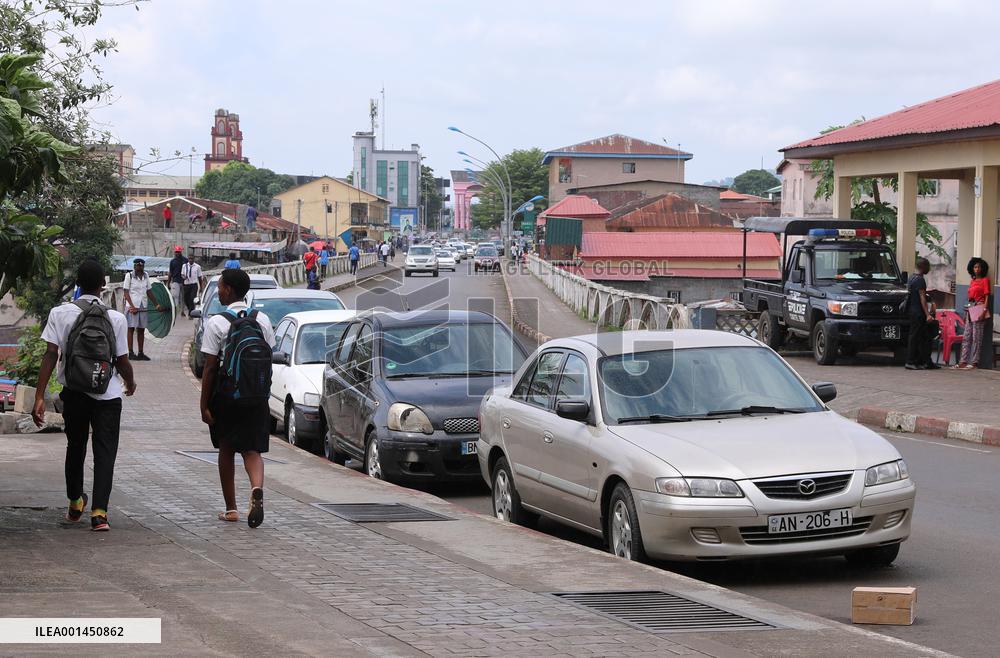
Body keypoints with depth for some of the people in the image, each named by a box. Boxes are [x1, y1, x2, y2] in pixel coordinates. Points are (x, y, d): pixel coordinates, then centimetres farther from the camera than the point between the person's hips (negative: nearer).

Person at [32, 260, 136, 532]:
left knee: (75, 447, 20)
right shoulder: (115, 318, -8)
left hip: (73, 392, 2)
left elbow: (50, 354, -12)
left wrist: (39, 396, -12)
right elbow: (122, 360, -5)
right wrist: (130, 383, 17)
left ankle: (75, 504, 34)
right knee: (105, 452, 1)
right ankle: (99, 512, -11)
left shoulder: (60, 313, -6)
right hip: (107, 394, -2)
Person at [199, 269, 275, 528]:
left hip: (225, 394, -3)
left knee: (226, 449, 13)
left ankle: (231, 509, 18)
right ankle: (257, 488, -26)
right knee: (252, 449, 4)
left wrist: (204, 404, -7)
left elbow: (210, 367, -10)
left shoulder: (217, 323, -10)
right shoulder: (262, 320, 3)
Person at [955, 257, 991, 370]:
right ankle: (963, 361, 1)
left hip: (979, 308, -7)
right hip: (970, 310, 7)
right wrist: (966, 313, 19)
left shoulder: (985, 280, -1)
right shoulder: (972, 281, 19)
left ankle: (974, 362, -8)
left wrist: (984, 311, -17)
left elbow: (987, 296, -7)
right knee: (966, 337, 3)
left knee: (977, 337, -8)